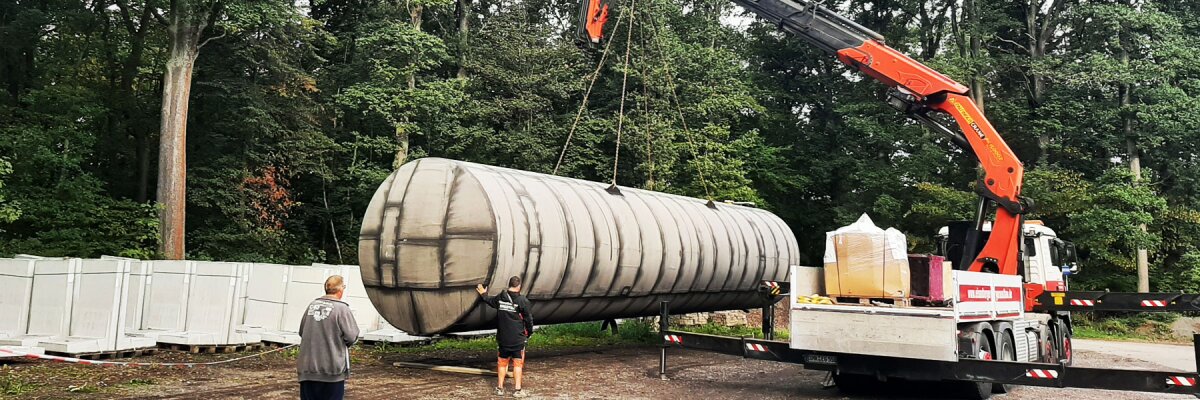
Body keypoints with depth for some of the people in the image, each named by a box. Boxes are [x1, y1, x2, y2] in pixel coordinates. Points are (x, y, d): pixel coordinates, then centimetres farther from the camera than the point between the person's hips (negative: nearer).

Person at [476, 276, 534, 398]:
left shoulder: (500, 298, -1)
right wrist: (529, 332, 12)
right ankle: (517, 389, 5)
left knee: (502, 362, 15)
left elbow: (489, 301, 21)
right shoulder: (523, 301, -13)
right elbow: (528, 319, -6)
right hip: (518, 338, -4)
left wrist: (483, 294, 43)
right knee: (517, 363, 5)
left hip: (502, 338, 4)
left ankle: (500, 388, 21)